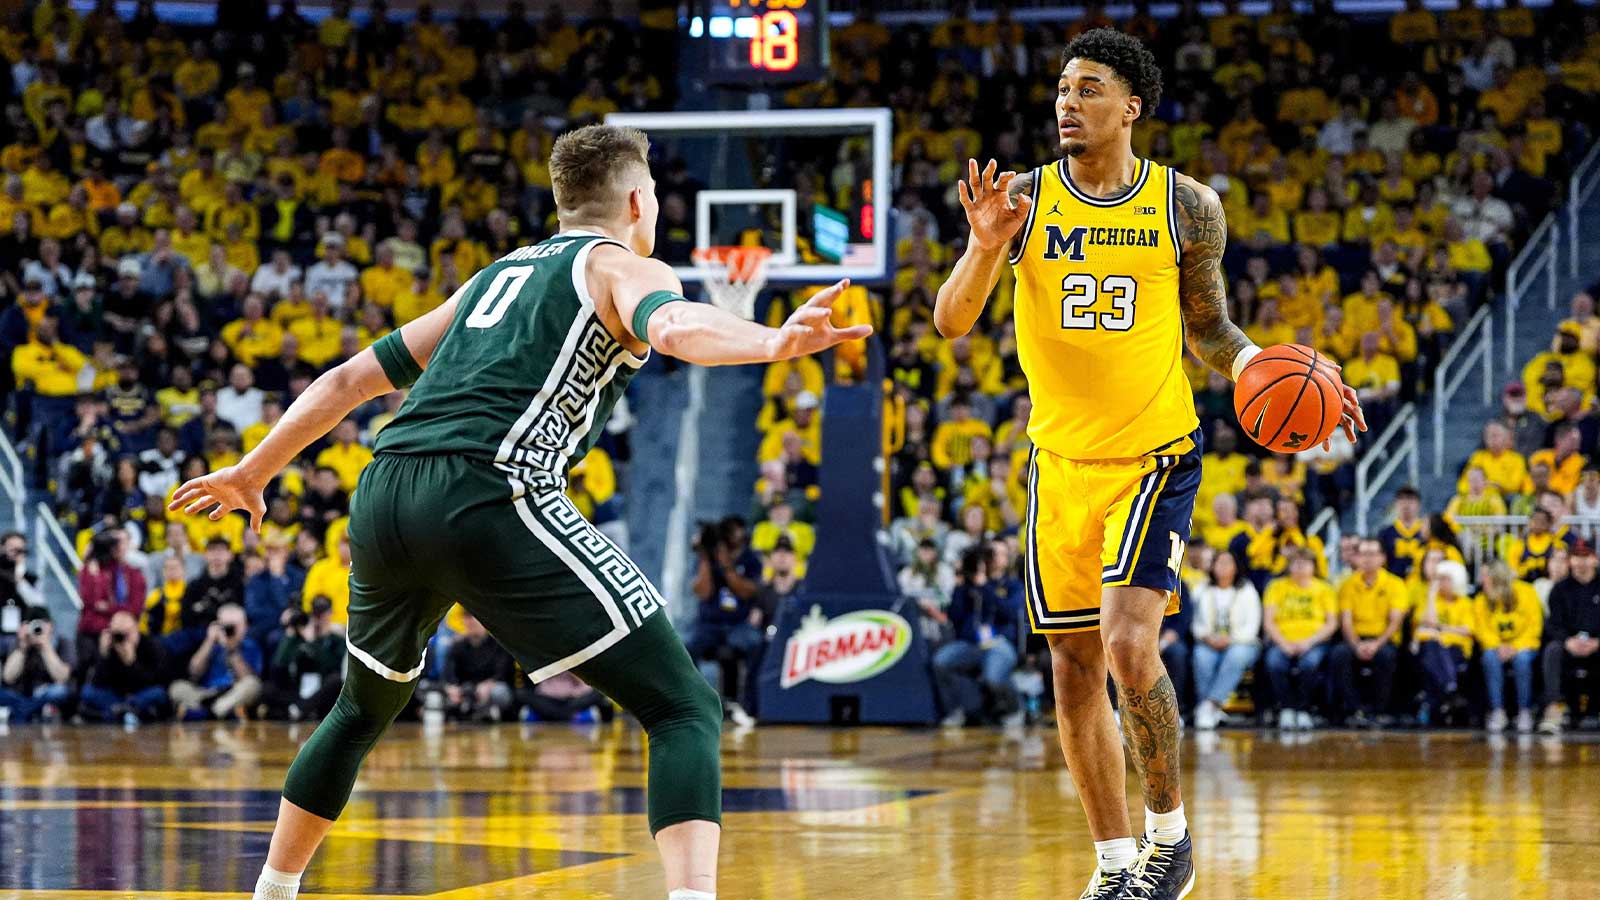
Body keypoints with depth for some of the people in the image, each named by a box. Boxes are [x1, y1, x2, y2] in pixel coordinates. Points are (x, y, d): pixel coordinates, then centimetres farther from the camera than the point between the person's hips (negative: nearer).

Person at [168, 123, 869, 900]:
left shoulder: (498, 275, 31)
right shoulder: (625, 268, 12)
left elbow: (353, 377, 33)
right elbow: (675, 327, -15)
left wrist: (250, 473, 43)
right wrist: (774, 343, -33)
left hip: (385, 494, 7)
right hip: (488, 500, -7)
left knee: (366, 708, 34)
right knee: (685, 711, -6)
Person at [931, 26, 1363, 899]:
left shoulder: (1186, 206, -4)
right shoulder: (1023, 200, -4)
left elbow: (1208, 330, 9)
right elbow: (951, 320, -11)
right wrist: (986, 249, -30)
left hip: (1155, 456, -2)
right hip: (1061, 462, 3)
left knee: (1129, 646, -18)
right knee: (1075, 668, 6)